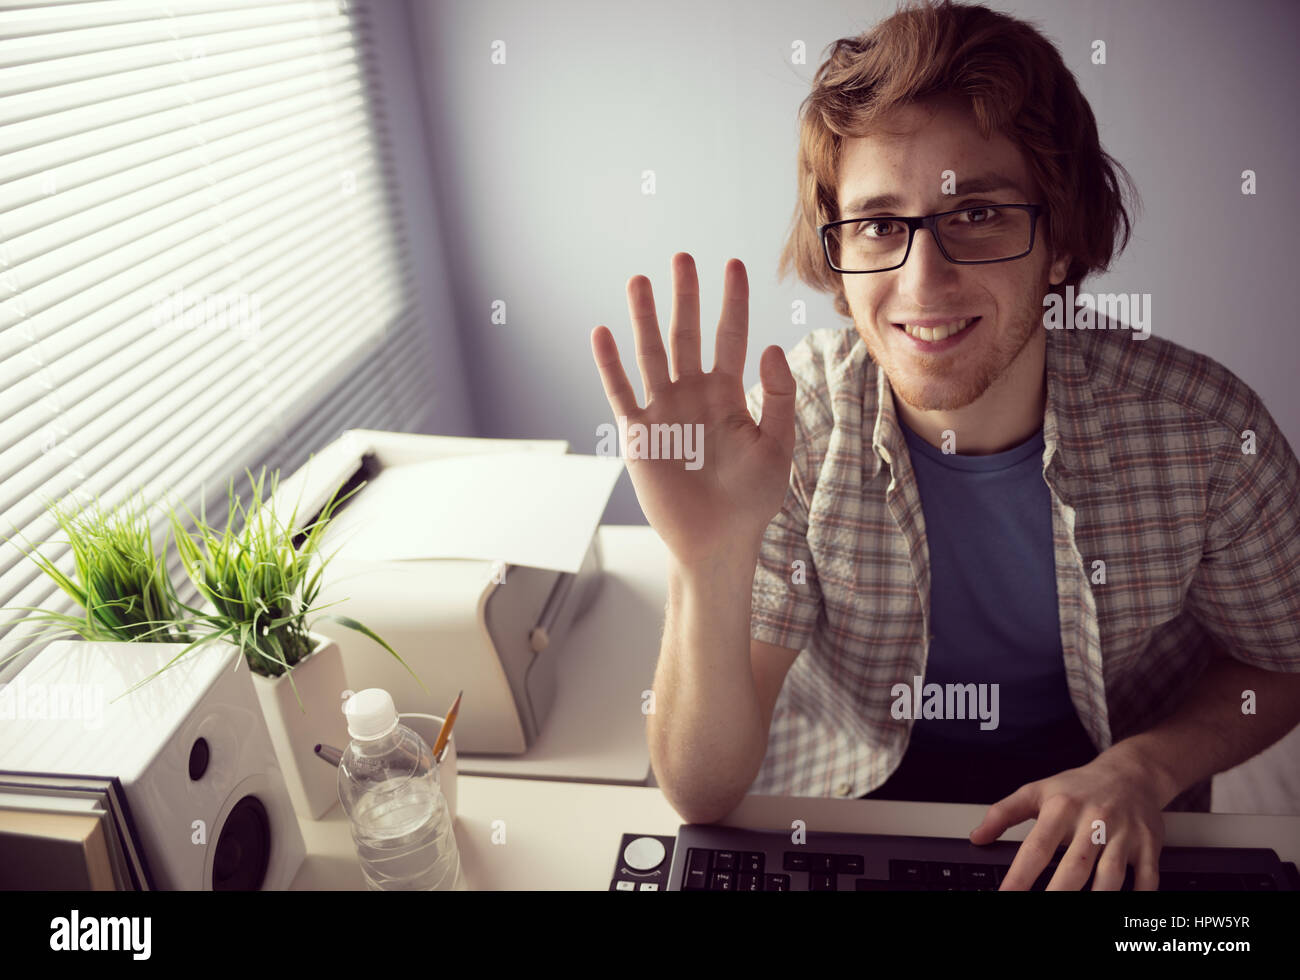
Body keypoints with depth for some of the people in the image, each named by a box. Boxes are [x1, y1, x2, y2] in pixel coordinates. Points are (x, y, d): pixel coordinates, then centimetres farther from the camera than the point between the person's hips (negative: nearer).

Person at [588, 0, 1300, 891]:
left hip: (1102, 813, 4)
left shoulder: (1208, 433, -18)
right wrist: (712, 568, -38)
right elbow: (701, 796, -22)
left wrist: (1143, 768, -16)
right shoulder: (789, 431, -21)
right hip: (846, 795, -2)